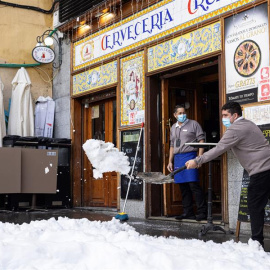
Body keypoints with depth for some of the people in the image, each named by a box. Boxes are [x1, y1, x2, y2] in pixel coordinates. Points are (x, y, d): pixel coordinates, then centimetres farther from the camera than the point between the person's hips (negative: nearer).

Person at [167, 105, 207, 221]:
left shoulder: (193, 124, 2)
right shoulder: (173, 128, 19)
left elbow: (201, 140, -3)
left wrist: (199, 157, -13)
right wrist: (170, 161, 17)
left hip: (190, 156, -6)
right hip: (177, 158, 6)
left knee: (194, 185, -11)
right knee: (183, 187, 7)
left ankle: (202, 212, -6)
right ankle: (188, 212, 14)